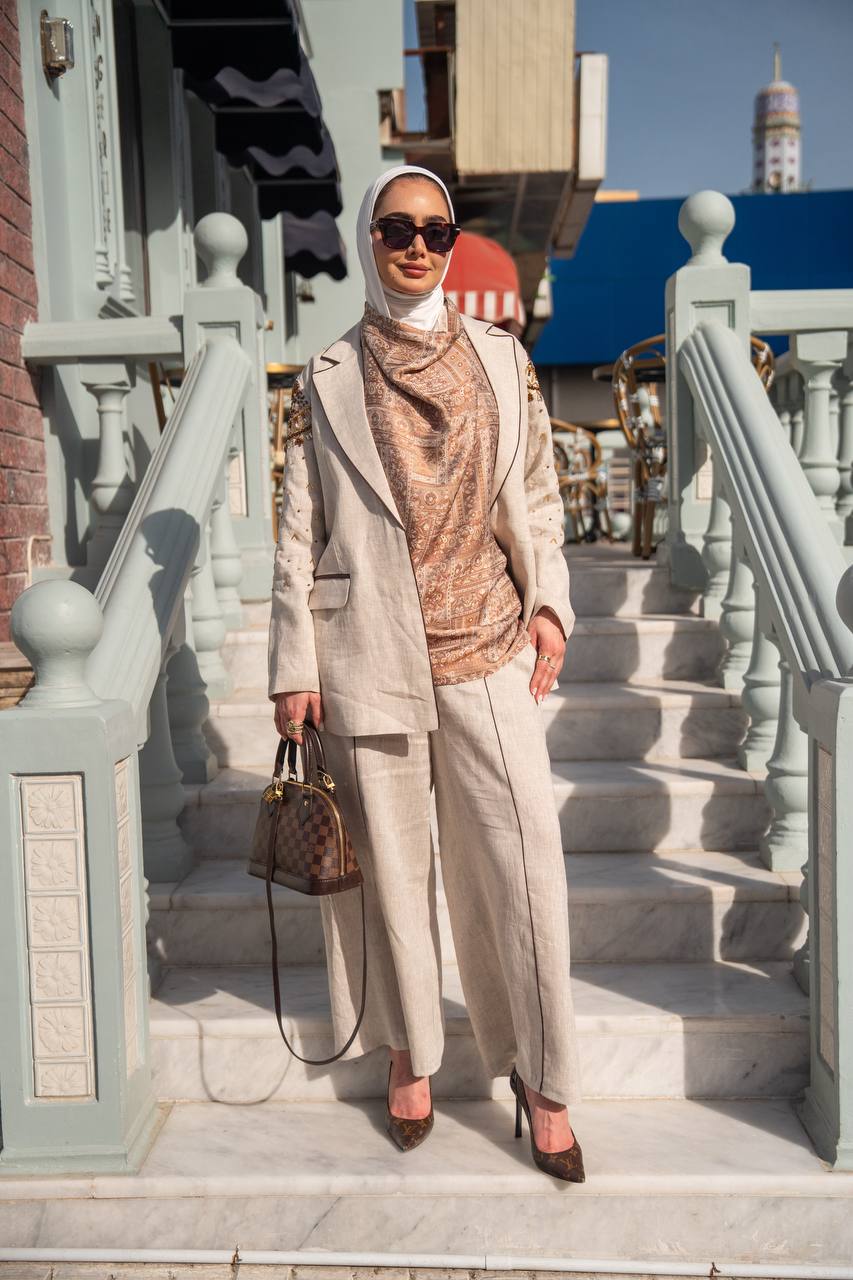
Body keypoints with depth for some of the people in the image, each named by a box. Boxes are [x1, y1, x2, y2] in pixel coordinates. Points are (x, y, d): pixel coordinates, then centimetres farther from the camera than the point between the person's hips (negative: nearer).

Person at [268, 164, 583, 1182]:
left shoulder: (503, 360, 8)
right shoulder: (326, 380, 3)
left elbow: (539, 498, 13)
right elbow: (298, 532, 2)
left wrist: (550, 604, 0)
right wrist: (294, 669, -1)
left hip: (491, 649, 1)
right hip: (372, 657, -1)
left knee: (524, 867, 1)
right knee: (391, 864, 10)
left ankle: (544, 1082, 19)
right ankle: (410, 1056, 32)